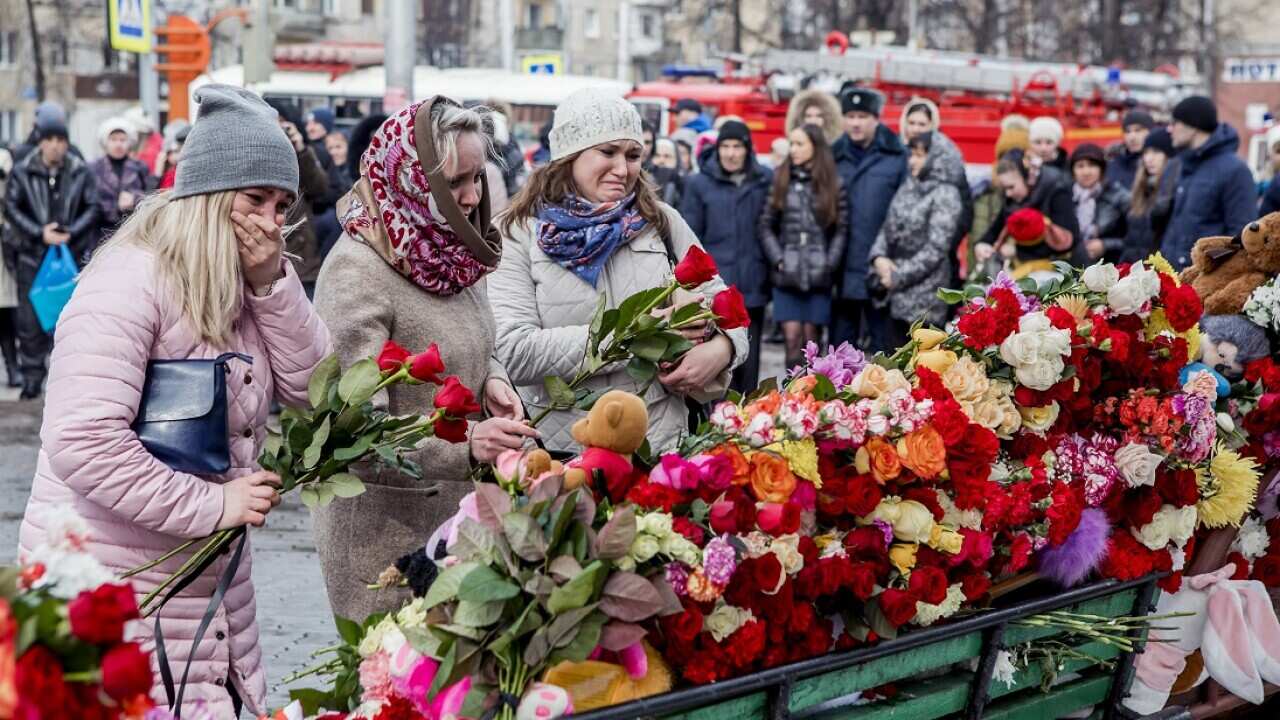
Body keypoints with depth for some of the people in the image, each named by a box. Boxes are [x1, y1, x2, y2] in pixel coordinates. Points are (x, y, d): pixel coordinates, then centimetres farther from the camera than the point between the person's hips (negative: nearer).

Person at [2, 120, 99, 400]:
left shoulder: (81, 173, 1)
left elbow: (92, 208, 2)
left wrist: (70, 232, -12)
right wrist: (39, 233, -11)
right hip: (32, 253, 0)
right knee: (30, 318, -2)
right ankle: (32, 377, 7)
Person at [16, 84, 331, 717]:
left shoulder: (245, 288, 10)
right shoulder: (130, 282, -17)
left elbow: (310, 389, 4)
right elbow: (82, 442, -26)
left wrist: (272, 283, -8)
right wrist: (212, 503, -21)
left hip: (216, 586, 8)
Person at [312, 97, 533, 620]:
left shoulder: (454, 250, 6)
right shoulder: (356, 272, -20)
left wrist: (491, 379, 1)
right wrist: (464, 445, -36)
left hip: (458, 503, 7)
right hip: (384, 521, -7)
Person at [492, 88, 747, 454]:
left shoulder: (661, 222, 12)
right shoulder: (519, 235, 0)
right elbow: (513, 352, -10)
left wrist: (720, 350, -10)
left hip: (660, 443, 3)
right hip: (561, 448, -2)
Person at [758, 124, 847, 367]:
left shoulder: (833, 184, 5)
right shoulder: (780, 180, 8)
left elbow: (842, 229, 3)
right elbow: (766, 225, 6)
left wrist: (829, 264, -7)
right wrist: (779, 260, -4)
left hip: (818, 275, -1)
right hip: (787, 275, 1)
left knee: (811, 338, 2)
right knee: (792, 338, -6)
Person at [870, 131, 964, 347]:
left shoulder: (945, 196, -10)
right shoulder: (909, 187, 11)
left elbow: (935, 249, -15)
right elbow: (888, 228, 13)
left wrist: (900, 276, -14)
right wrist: (879, 256, -7)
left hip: (924, 294, -7)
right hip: (896, 292, 7)